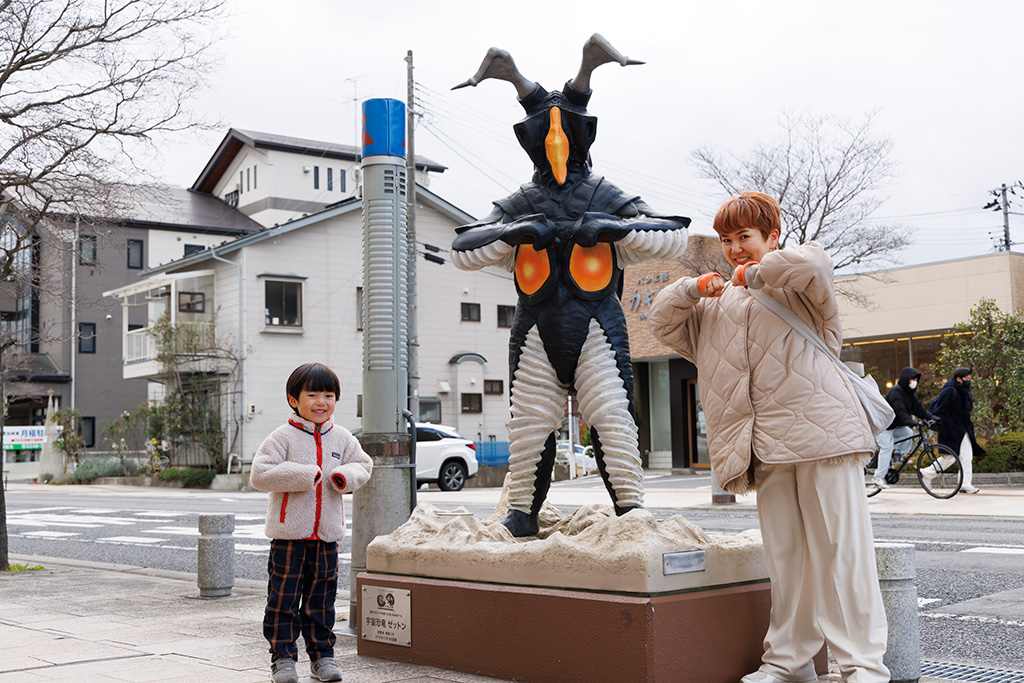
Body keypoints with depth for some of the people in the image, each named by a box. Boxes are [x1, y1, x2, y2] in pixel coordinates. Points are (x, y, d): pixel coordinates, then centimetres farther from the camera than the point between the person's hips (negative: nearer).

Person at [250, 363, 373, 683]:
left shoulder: (342, 438, 6)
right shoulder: (283, 437, -8)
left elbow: (363, 464, 14)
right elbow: (260, 474, -14)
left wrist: (347, 476, -8)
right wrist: (304, 475, -19)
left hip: (326, 535, 4)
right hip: (289, 534, -4)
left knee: (321, 599, 12)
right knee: (284, 598, 1)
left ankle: (322, 655, 23)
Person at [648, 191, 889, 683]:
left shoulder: (793, 285, 6)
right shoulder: (715, 305, 23)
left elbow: (812, 264, -17)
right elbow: (661, 322, 23)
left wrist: (754, 274, -3)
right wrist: (695, 287, 6)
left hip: (819, 429, -5)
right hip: (766, 448, 5)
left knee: (838, 545, -6)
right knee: (783, 551, 9)